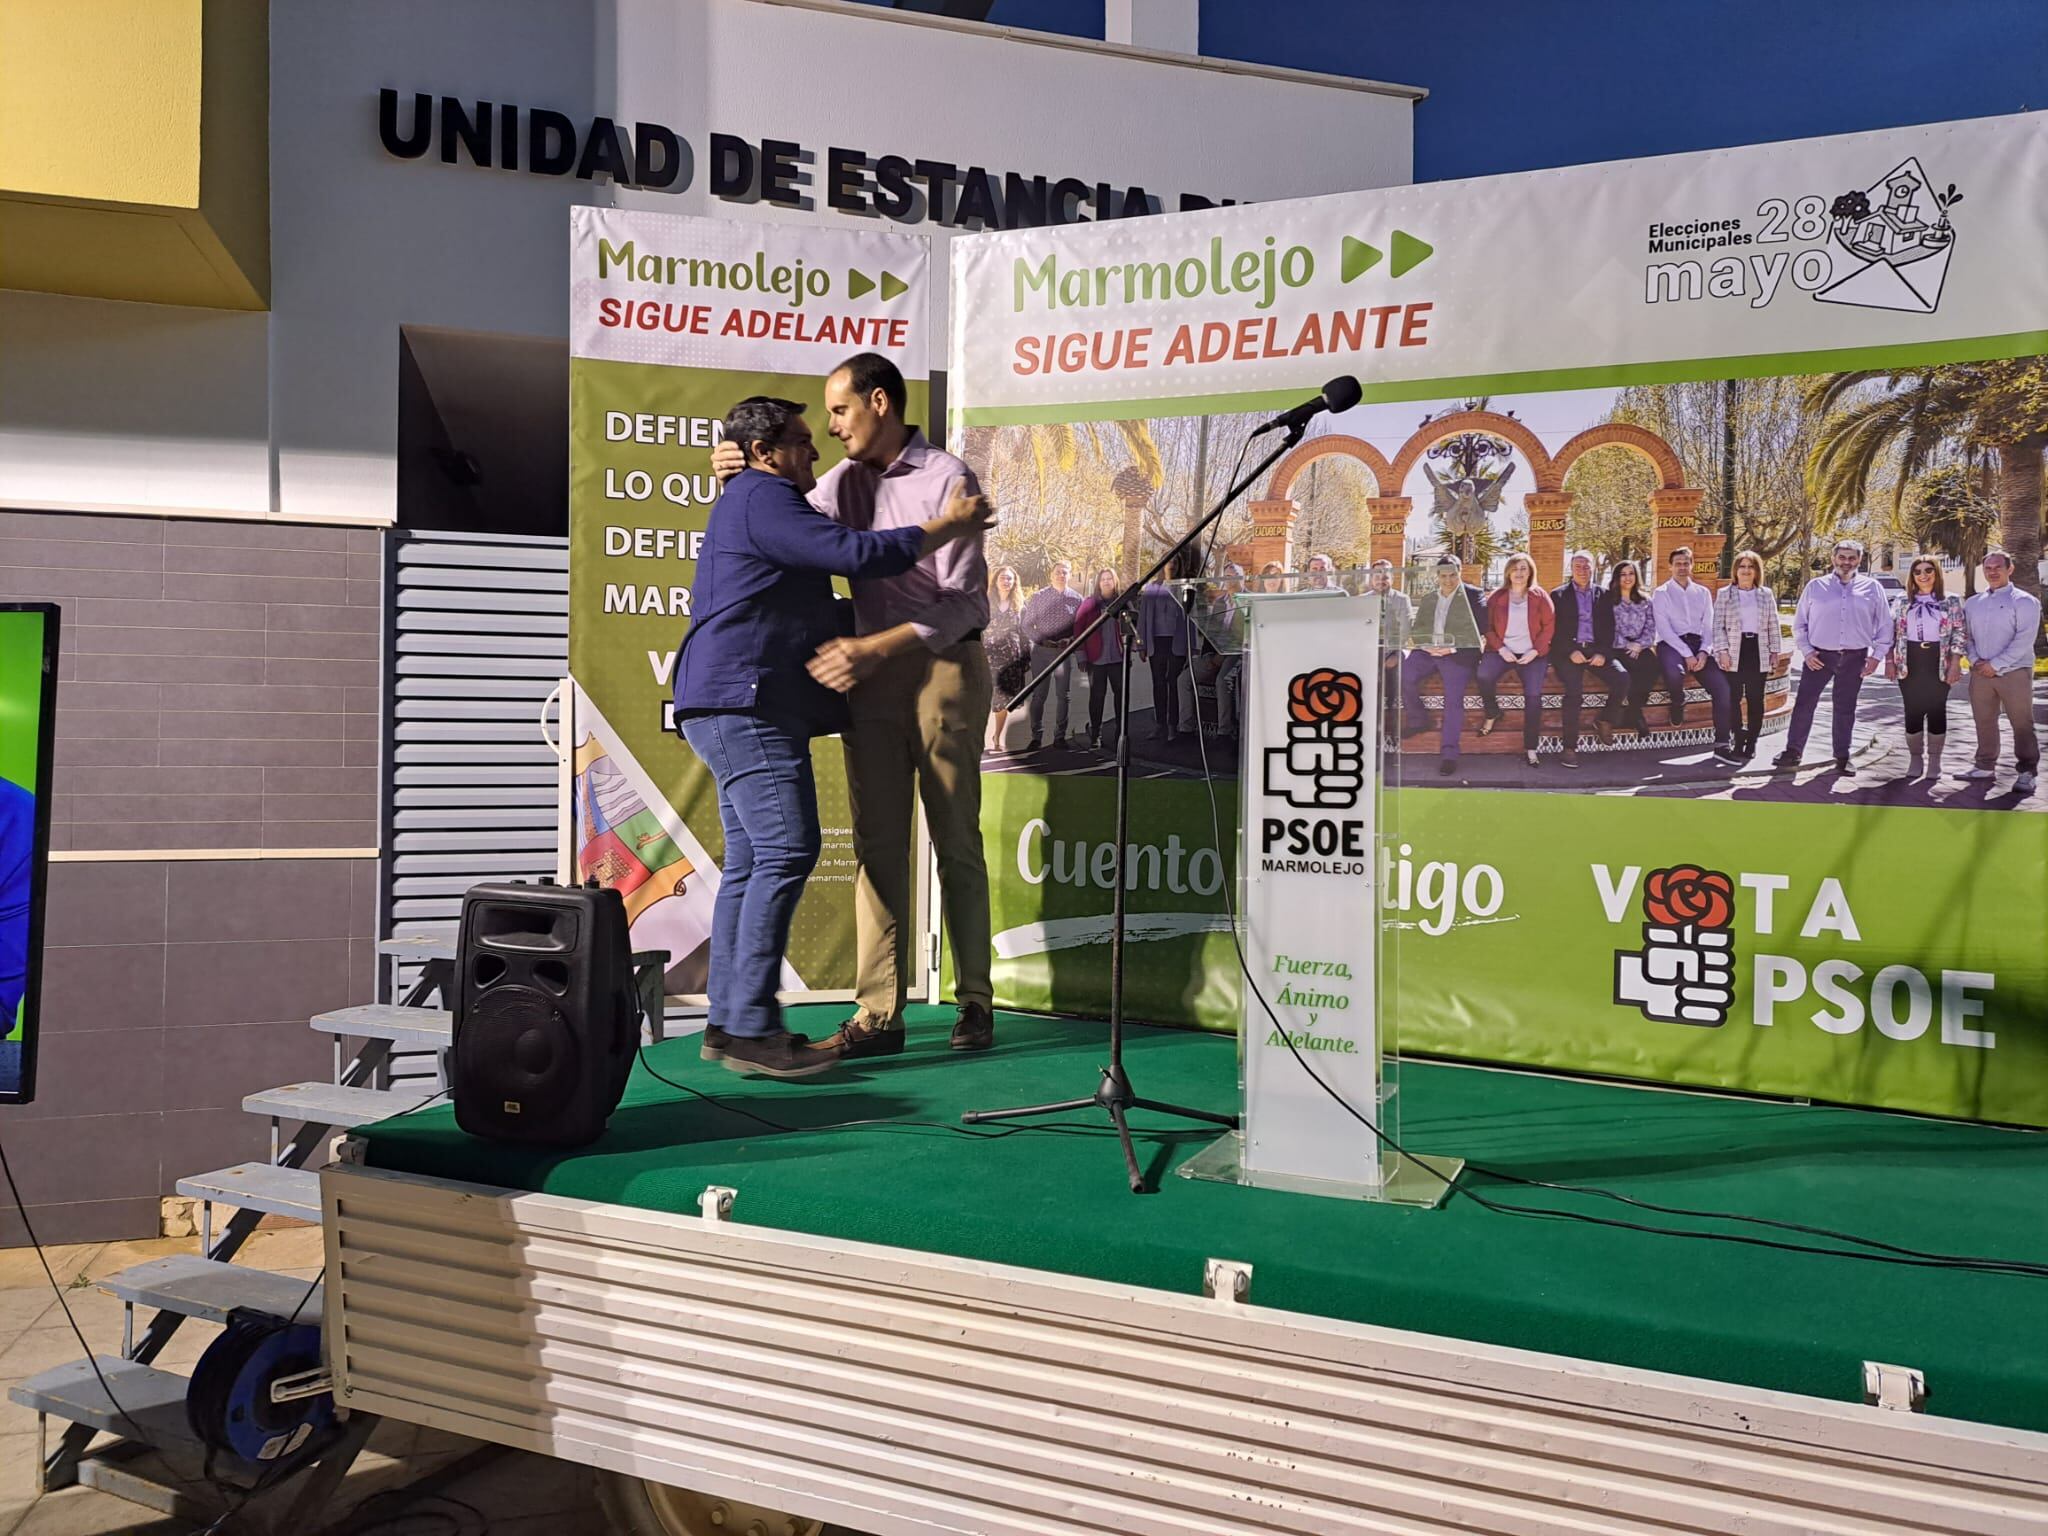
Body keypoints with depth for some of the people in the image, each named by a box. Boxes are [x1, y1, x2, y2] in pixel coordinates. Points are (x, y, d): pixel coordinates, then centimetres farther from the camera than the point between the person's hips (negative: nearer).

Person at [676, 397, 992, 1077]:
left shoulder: (752, 502, 28)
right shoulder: (762, 499, -8)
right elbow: (857, 552, -17)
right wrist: (948, 526, -5)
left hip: (732, 709, 11)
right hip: (747, 702, -11)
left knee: (749, 862, 8)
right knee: (786, 851, -16)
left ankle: (728, 1023, 8)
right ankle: (751, 1028, -17)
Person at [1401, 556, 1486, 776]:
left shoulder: (1473, 595, 7)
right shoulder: (1427, 599, 21)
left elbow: (1481, 628, -2)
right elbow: (1416, 631, 17)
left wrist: (1451, 647, -14)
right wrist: (1427, 645, -7)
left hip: (1459, 653, -4)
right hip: (1428, 651, 4)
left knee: (1453, 699, -23)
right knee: (1403, 676, -24)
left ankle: (1448, 753, -21)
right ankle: (1418, 720, -2)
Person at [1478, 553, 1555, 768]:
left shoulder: (1540, 596, 4)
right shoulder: (1496, 597, 5)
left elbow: (1549, 626, 3)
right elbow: (1488, 627, 4)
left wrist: (1535, 651, -8)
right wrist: (1500, 649, -10)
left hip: (1531, 653, -1)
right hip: (1503, 650, 1)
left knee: (1534, 694, -21)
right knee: (1484, 676, -30)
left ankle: (1530, 748, -15)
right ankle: (1492, 714, 0)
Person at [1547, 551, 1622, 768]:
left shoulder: (1603, 595, 17)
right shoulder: (1559, 595, 10)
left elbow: (1609, 628, 10)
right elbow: (1554, 630, 1)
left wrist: (1603, 653, -8)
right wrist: (1570, 652, -14)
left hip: (1595, 649, 3)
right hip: (1568, 650, -3)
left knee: (1621, 679, -22)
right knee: (1574, 691, -26)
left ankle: (1603, 719, 5)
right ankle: (1569, 748, -22)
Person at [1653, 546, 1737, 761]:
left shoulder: (1703, 593, 17)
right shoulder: (1661, 594, 5)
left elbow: (1709, 627, 11)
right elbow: (1664, 629, -6)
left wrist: (1703, 652, -9)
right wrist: (1686, 655, -16)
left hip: (1699, 646, 4)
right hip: (1671, 645, -4)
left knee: (1722, 687, -16)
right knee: (1674, 674, -38)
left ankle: (1722, 744, -11)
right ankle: (1677, 705, -2)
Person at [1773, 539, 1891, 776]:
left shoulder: (1872, 588, 4)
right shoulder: (1815, 587, 3)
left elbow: (1885, 625, 7)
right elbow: (1799, 623, 7)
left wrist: (1877, 655, 0)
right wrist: (1806, 651, -3)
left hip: (1854, 658, 0)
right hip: (1819, 656, 0)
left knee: (1845, 709, 8)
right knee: (1804, 704, -3)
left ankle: (1842, 757, 17)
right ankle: (1793, 751, 4)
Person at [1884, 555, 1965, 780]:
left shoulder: (1951, 602, 3)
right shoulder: (1901, 602, 7)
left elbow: (1959, 634, 0)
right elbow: (1892, 633, 8)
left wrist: (1955, 664, -8)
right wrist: (1889, 661, 1)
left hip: (1938, 663, -1)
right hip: (1910, 663, 1)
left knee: (1937, 710, 2)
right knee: (1913, 711, 4)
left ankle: (1934, 761, 10)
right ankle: (1914, 759, 13)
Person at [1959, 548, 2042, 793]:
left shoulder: (2024, 601, -4)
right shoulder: (1973, 604, 13)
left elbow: (2025, 639, -12)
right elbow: (1966, 635, 14)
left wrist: (1995, 664, -16)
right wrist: (1974, 660, -5)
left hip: (2014, 672, -5)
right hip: (1980, 672, 5)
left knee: (2022, 724, -2)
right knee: (1983, 722, 11)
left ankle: (2026, 772, 1)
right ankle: (1985, 765, 22)